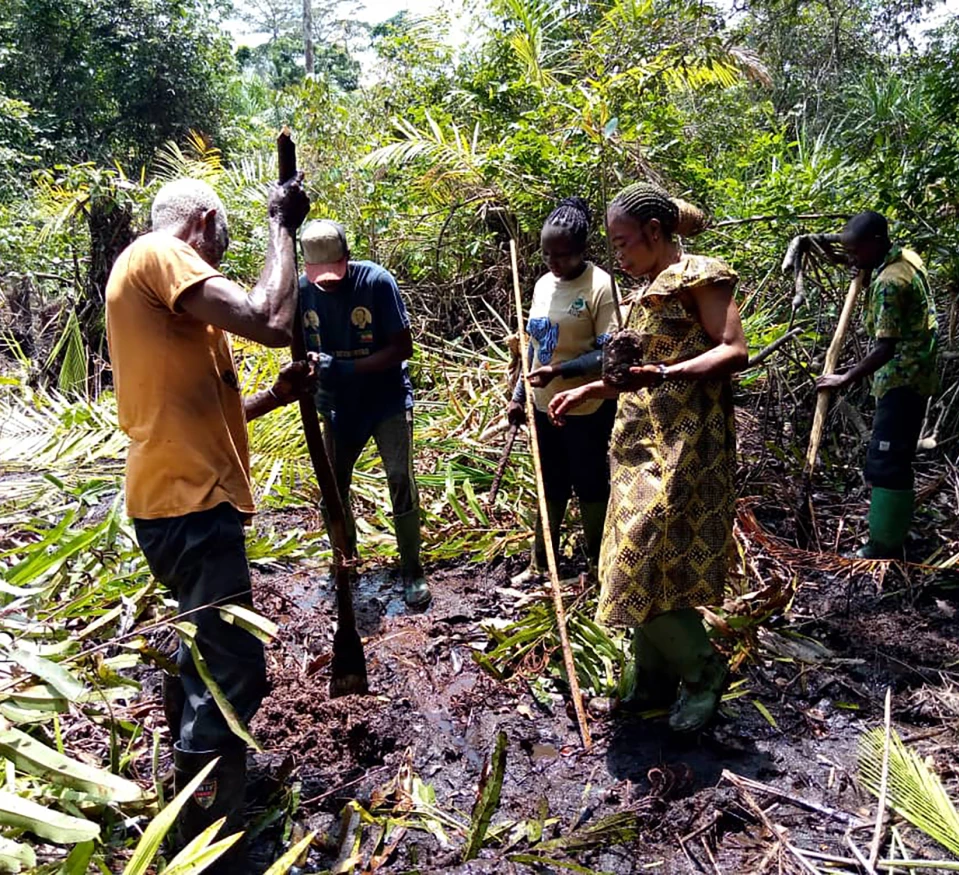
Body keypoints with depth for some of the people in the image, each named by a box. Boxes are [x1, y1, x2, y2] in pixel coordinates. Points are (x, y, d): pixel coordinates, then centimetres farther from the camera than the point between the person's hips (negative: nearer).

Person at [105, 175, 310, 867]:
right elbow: (272, 324, -25)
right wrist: (283, 226, -12)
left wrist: (274, 397, 14)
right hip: (189, 503, -11)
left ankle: (190, 753, 50)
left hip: (182, 498, 11)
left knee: (212, 648, 29)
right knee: (235, 671, -4)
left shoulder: (147, 272, 20)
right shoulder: (159, 254, -10)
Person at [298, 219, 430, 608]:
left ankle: (412, 570, 8)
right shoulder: (301, 290, -10)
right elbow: (299, 346, 1)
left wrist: (348, 368, -30)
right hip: (337, 405, 4)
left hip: (387, 399, -3)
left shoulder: (377, 281, -20)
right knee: (332, 487, 9)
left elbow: (402, 347, -19)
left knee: (401, 480, -10)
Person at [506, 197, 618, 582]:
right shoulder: (543, 284, 7)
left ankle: (596, 564, 27)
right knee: (550, 484, 17)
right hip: (545, 405, 7)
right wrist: (519, 395, 12)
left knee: (590, 485, 8)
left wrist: (558, 371, -28)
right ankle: (539, 562, 30)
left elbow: (608, 354, -19)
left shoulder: (600, 286, -15)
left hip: (587, 409, -6)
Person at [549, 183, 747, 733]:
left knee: (646, 562, -11)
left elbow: (735, 351, -17)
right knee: (639, 561, 10)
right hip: (643, 442, 9)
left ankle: (705, 669, 12)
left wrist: (666, 373, -31)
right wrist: (586, 393, 22)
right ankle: (656, 679, 24)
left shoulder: (699, 275, -6)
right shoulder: (653, 291, 20)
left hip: (681, 445, -9)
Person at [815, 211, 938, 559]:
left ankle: (884, 548, -1)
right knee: (894, 461, 15)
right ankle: (891, 539, 24)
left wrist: (846, 379, -17)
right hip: (912, 376, 10)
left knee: (885, 463, -8)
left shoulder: (889, 282, -22)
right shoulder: (908, 257, 8)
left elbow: (885, 349, -25)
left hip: (902, 381, -10)